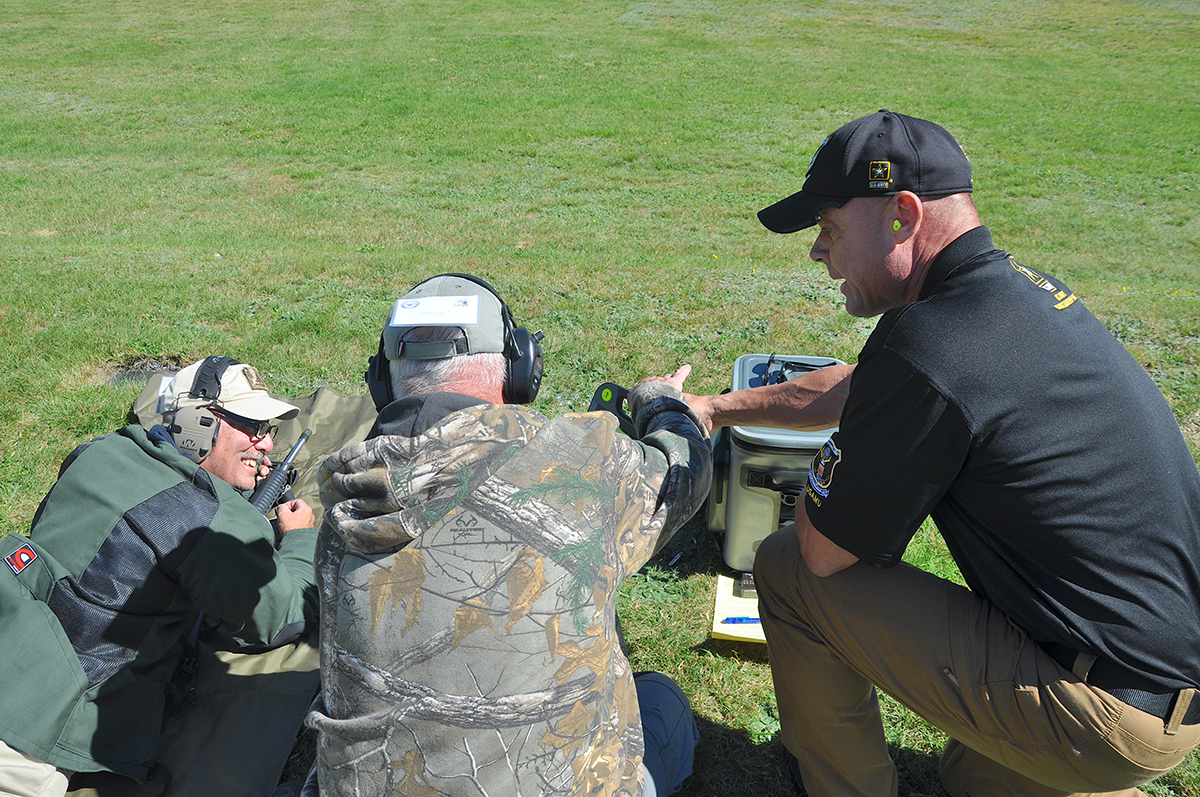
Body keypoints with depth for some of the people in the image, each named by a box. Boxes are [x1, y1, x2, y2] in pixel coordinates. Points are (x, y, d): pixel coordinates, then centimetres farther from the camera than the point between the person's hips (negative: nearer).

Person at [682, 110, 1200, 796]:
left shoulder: (930, 346, -27)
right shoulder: (1018, 288, 4)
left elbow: (822, 550, -16)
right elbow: (850, 390, 18)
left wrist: (837, 458, 3)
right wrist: (719, 407, 23)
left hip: (1117, 722, -9)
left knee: (789, 572, -5)